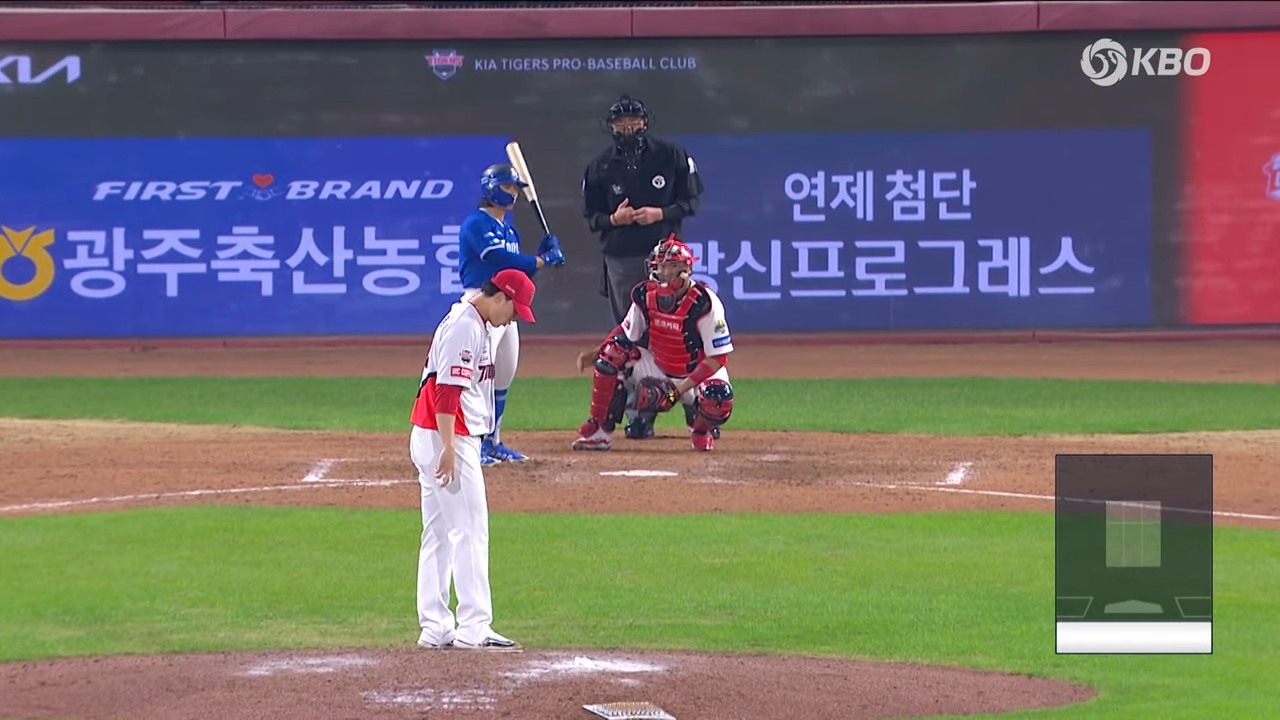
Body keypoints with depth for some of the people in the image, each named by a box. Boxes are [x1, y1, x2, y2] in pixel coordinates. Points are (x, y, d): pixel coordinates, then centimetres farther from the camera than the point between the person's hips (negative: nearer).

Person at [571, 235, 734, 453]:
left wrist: (679, 389, -28)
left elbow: (717, 359, -23)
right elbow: (625, 334, 5)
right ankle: (599, 431, -11)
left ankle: (701, 428, 1)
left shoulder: (704, 303, -25)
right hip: (659, 370, 4)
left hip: (698, 373, -4)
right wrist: (594, 353, -13)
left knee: (718, 400, -38)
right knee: (612, 354, -19)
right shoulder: (645, 295, -11)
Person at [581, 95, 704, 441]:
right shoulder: (601, 166, 4)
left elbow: (692, 199, 4)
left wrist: (661, 213, -13)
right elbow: (591, 216, 8)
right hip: (621, 258, 1)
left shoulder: (671, 155, 0)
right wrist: (613, 219, -14)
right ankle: (637, 415, 8)